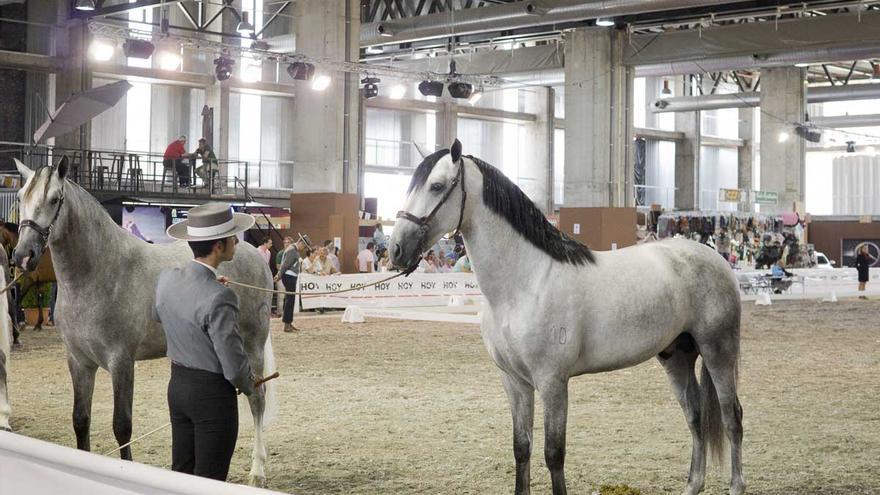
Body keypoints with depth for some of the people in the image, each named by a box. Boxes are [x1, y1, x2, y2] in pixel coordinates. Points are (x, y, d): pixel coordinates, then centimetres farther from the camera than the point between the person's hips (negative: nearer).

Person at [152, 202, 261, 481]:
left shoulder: (166, 278, -5)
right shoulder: (219, 299, -28)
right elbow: (234, 367, -23)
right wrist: (250, 385, -1)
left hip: (178, 385, 8)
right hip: (212, 395, -8)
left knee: (181, 472, 20)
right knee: (209, 483, 5)